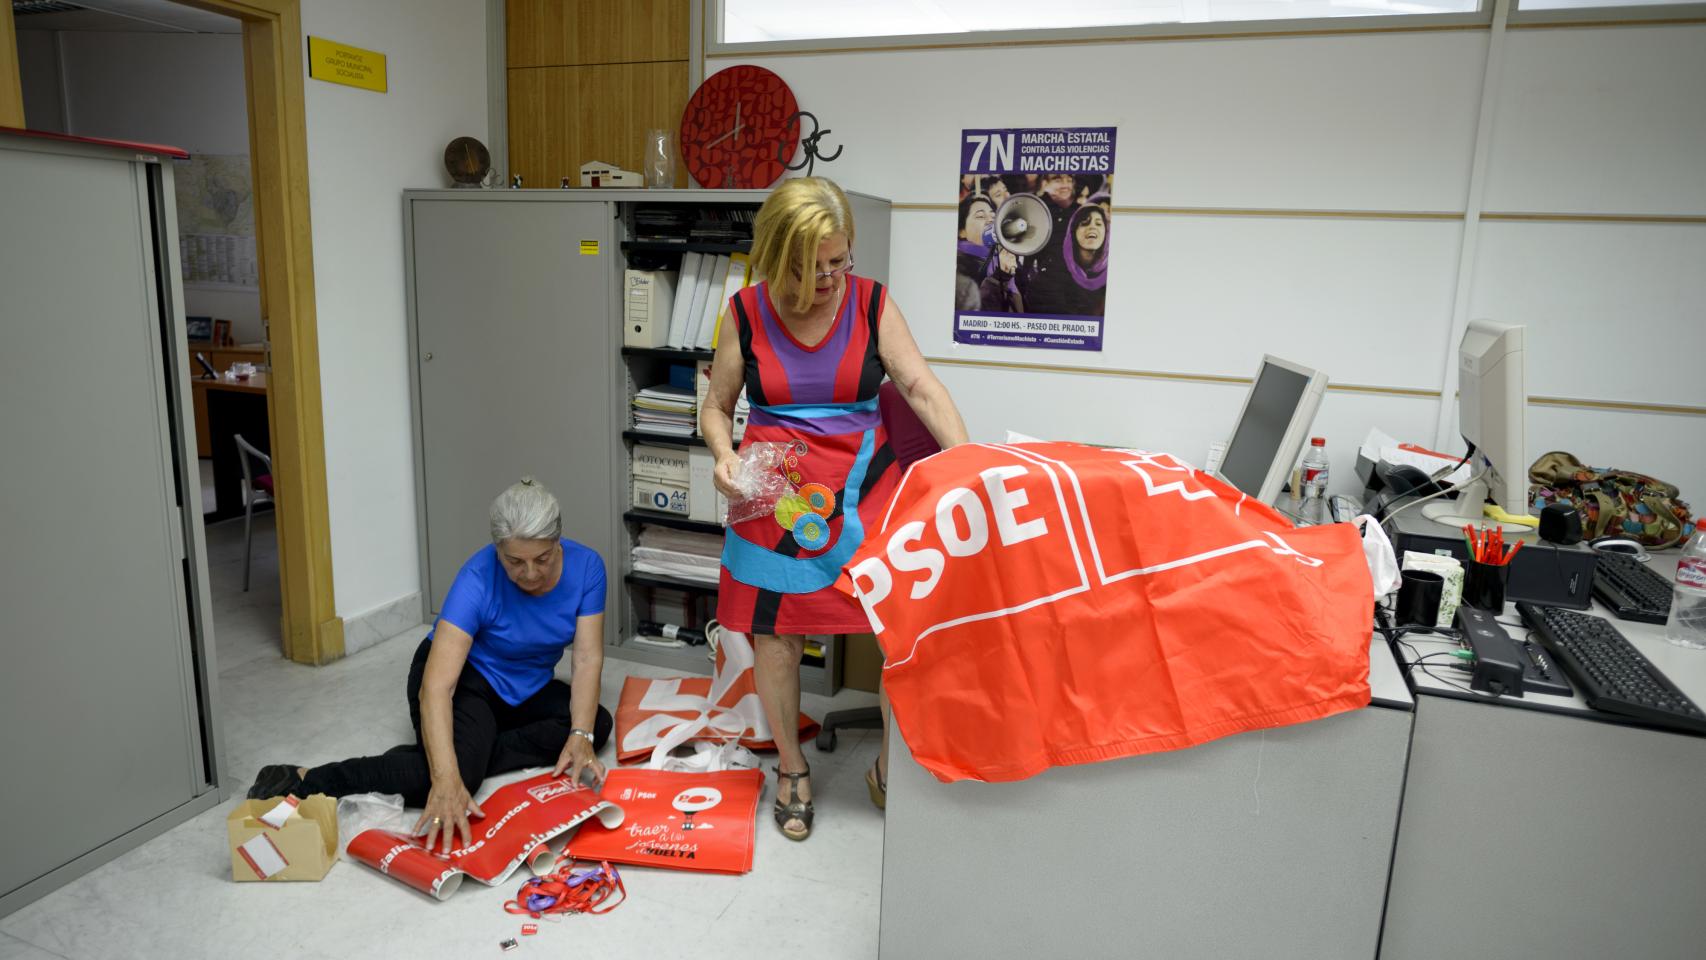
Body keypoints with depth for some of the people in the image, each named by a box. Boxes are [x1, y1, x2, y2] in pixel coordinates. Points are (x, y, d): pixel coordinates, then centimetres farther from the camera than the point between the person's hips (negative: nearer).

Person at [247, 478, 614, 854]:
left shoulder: (585, 566, -20)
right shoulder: (478, 580, -31)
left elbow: (588, 658, -19)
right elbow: (435, 686, -38)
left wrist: (580, 737, -34)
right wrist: (445, 779, -50)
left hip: (527, 688, 5)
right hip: (464, 676, -5)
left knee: (598, 724, -21)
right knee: (459, 769, -33)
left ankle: (475, 751, -18)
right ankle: (304, 782, -24)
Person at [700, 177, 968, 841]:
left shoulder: (871, 302, -1)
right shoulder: (747, 313, 0)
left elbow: (921, 387, -8)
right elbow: (716, 406, 8)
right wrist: (725, 458, -13)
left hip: (862, 488, 0)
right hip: (775, 494, 1)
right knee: (774, 634, 6)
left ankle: (889, 772, 17)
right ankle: (792, 771, 30)